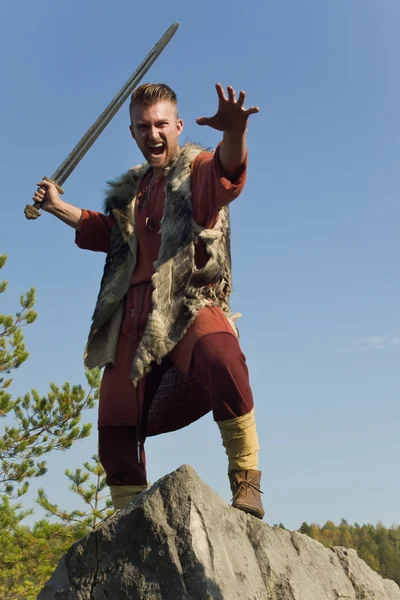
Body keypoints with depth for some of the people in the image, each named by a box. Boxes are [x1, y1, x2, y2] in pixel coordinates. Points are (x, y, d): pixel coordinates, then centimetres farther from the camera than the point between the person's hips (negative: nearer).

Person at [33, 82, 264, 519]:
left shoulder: (197, 169, 6)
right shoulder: (132, 190, 25)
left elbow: (227, 172, -20)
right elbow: (105, 232, 43)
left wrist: (234, 134, -42)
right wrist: (59, 208, 35)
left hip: (190, 303, -6)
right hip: (134, 316, 7)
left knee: (219, 354, -39)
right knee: (114, 426, 4)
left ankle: (245, 478, -28)